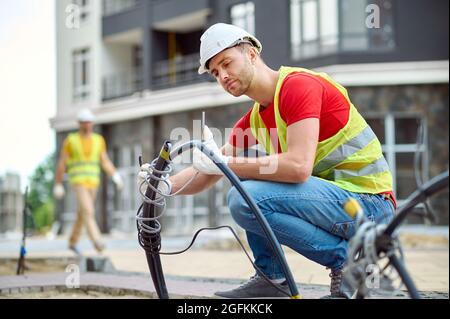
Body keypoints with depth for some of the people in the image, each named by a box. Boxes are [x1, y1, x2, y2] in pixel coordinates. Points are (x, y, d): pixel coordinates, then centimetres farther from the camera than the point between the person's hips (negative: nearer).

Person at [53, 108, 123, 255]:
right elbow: (61, 164, 1)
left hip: (93, 182, 5)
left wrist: (116, 176, -6)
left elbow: (105, 162, 9)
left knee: (82, 214, 14)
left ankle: (73, 242, 31)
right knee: (88, 212, -21)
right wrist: (58, 185, 2)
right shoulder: (70, 140, -3)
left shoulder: (98, 140, 8)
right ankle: (97, 242, -32)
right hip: (78, 182, -5)